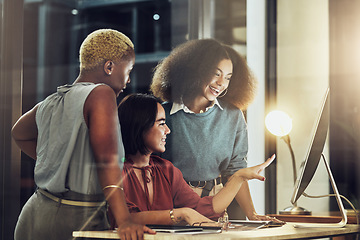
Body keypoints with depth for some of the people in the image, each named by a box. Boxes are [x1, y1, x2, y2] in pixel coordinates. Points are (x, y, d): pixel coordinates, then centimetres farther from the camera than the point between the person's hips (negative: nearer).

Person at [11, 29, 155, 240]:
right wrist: (125, 221, -27)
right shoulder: (101, 94, -11)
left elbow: (19, 133, 33)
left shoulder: (48, 104, 11)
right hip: (77, 220, -8)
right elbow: (107, 161, -21)